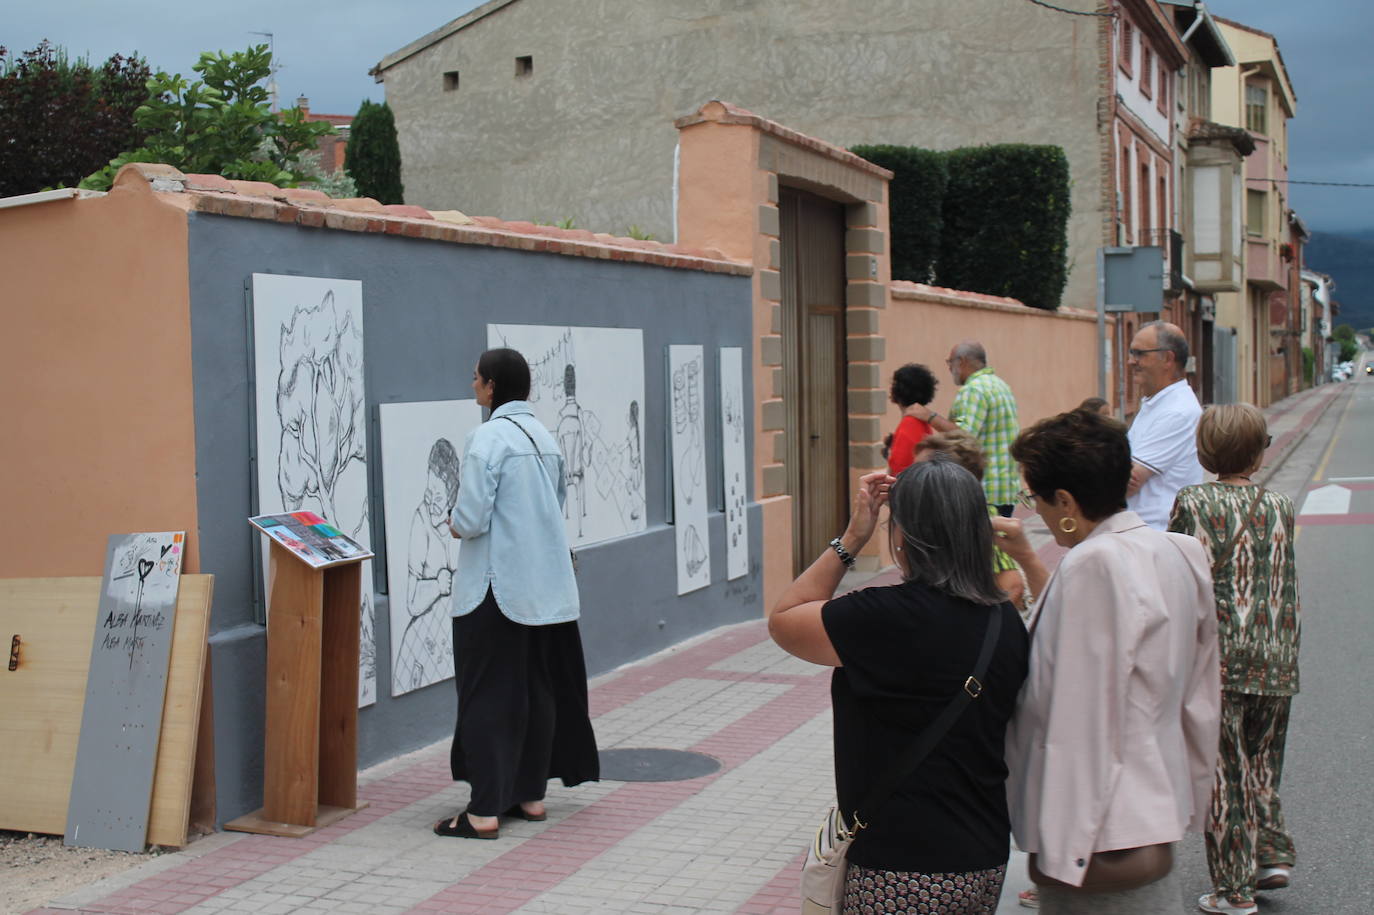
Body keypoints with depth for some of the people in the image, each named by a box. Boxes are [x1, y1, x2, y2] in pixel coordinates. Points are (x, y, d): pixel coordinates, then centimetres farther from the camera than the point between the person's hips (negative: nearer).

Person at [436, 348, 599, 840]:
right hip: (547, 586, 8)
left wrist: (455, 523, 2)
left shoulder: (487, 437, -15)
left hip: (497, 587, -8)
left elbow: (471, 519, -20)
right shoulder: (543, 435, 9)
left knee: (488, 696, -2)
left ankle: (485, 811, 0)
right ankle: (530, 795, 22)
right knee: (537, 691, 14)